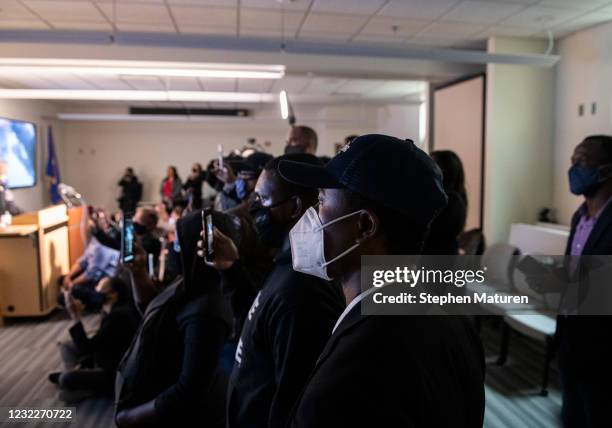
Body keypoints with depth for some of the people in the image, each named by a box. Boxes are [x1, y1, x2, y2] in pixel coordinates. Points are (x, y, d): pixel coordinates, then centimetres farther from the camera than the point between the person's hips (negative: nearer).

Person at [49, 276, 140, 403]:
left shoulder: (117, 316, -27)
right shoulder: (110, 311, 4)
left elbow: (87, 348, -25)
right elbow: (97, 347, 13)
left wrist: (75, 317, -25)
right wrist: (81, 365, 1)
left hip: (116, 375, -10)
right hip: (108, 363, 10)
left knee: (66, 379, -26)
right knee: (66, 346, 15)